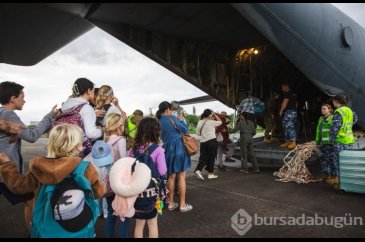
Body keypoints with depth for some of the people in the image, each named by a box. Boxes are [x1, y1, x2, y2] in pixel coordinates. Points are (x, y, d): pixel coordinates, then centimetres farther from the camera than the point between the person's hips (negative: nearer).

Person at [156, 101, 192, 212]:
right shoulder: (172, 118, -10)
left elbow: (161, 137, 11)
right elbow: (185, 129, -6)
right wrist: (180, 119, 7)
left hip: (168, 149, 5)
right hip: (178, 148, -5)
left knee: (171, 177, 15)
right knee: (181, 177, 3)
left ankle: (171, 203, 21)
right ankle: (183, 204, 9)